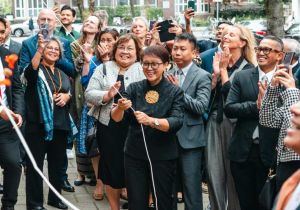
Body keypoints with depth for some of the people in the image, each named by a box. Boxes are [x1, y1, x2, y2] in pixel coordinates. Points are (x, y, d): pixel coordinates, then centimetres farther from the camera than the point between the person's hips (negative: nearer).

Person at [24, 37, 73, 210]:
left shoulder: (63, 74, 17)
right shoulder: (36, 69, -2)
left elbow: (70, 93, 19)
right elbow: (30, 72, -25)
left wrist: (67, 96, -6)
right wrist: (39, 50, -40)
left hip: (60, 124, 6)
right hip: (38, 124, -6)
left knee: (57, 163, 14)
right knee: (35, 164, -2)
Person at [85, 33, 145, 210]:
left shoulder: (143, 70, 3)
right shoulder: (104, 69, 10)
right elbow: (89, 94, 2)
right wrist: (107, 95, -14)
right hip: (108, 126, 2)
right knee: (111, 168, 10)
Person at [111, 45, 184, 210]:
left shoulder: (175, 92, -4)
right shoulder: (134, 88, 3)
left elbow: (176, 122, -17)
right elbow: (116, 118, -3)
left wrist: (151, 121, -34)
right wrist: (120, 108, -26)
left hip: (163, 156, -2)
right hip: (134, 154, 2)